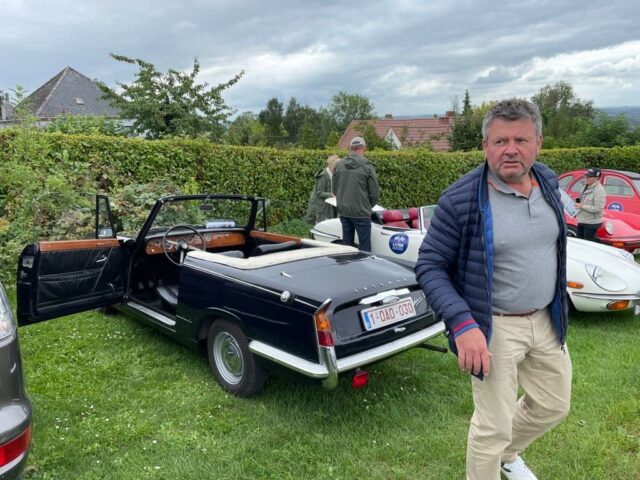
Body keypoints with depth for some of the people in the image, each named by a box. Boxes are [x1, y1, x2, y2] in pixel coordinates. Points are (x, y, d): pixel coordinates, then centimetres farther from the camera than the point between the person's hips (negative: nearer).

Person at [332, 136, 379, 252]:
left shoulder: (339, 165, 2)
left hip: (343, 211, 5)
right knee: (365, 246, 2)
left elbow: (335, 189, 10)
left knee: (346, 244, 14)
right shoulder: (367, 167, -11)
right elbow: (375, 192, -6)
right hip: (361, 212, -5)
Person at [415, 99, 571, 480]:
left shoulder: (548, 182, -1)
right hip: (494, 327, -7)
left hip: (546, 320, 7)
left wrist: (558, 305, 18)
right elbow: (429, 266, -18)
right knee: (494, 425, 5)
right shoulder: (460, 200, -22)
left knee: (554, 406, 24)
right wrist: (462, 323, -30)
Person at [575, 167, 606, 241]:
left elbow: (598, 208, -23)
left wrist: (582, 206, -21)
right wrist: (578, 201, 7)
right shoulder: (586, 187, 11)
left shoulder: (599, 190, -17)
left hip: (591, 223, -9)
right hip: (581, 221, 9)